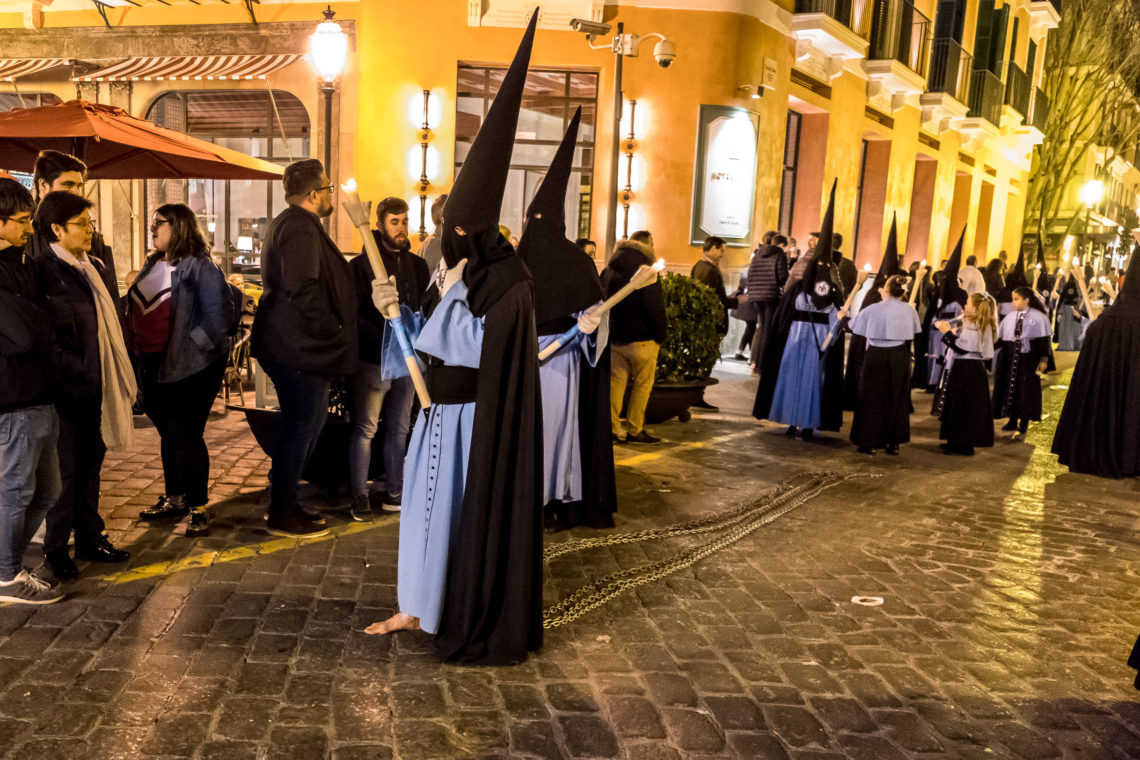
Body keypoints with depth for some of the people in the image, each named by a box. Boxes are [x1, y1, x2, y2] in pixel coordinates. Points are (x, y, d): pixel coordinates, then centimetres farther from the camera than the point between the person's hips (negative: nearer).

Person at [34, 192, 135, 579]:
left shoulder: (96, 268, 14)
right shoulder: (43, 271, -11)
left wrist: (117, 378, 14)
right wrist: (73, 371, -19)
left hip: (97, 386, 7)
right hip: (67, 388, -7)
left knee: (91, 462, 15)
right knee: (66, 468, 1)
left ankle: (90, 536, 26)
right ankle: (55, 547, 15)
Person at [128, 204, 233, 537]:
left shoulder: (199, 267, -11)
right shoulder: (152, 265, 15)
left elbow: (219, 314, -18)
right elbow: (135, 311, 21)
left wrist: (191, 348, -19)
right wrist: (137, 347, 10)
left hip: (189, 368, -8)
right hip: (154, 365, 8)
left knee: (186, 437, -3)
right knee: (169, 435, 17)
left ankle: (198, 509, 8)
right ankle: (175, 499, 31)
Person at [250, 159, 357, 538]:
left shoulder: (289, 223, 18)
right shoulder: (300, 228, -17)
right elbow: (303, 290, -26)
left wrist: (331, 331, 18)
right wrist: (333, 332, -15)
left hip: (292, 346, 11)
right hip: (298, 349, -11)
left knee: (304, 424, 17)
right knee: (301, 427, -2)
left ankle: (285, 504, 27)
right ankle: (282, 516, 8)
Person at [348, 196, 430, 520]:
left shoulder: (417, 265, 13)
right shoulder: (361, 265, -2)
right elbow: (353, 314, -8)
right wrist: (383, 339, -19)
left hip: (407, 361, 5)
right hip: (373, 361, -5)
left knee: (399, 429, 10)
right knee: (365, 428, 0)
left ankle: (394, 492, 19)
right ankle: (359, 495, 7)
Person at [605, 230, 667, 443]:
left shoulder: (609, 269, 11)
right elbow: (655, 307, -17)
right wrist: (661, 335, -6)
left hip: (613, 336, 6)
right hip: (641, 338, -6)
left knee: (616, 381, 9)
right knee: (643, 383, 4)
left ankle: (611, 427, 8)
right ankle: (635, 430, 5)